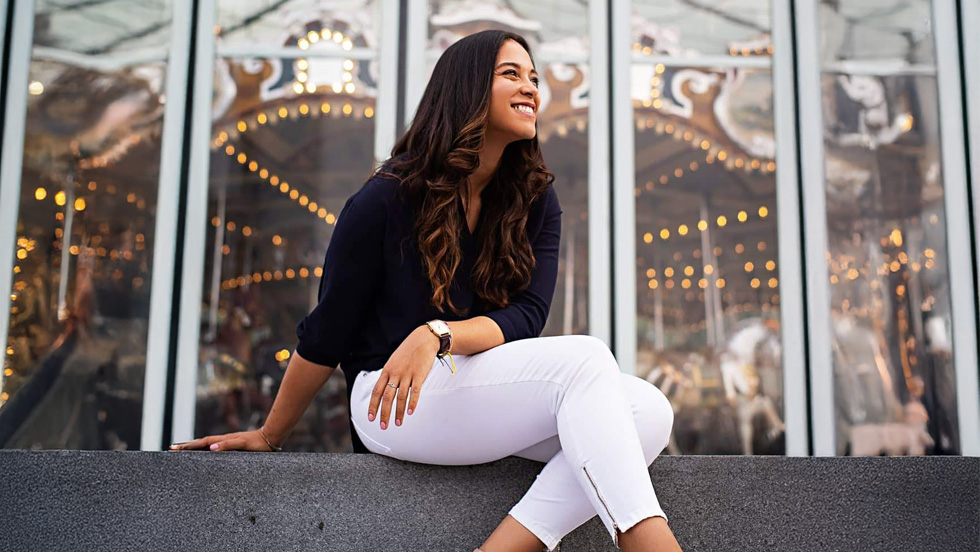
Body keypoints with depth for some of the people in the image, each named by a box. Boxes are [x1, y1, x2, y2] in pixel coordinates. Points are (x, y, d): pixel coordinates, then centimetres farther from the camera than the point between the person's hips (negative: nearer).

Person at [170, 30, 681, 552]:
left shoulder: (536, 202, 5)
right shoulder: (389, 198, -7)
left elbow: (525, 318, -6)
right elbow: (325, 333, -1)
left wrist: (438, 334, -26)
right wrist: (268, 436, 7)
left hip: (493, 394, 6)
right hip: (387, 398, -6)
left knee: (649, 410, -20)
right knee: (586, 360, -28)